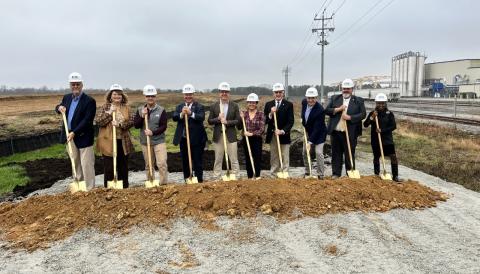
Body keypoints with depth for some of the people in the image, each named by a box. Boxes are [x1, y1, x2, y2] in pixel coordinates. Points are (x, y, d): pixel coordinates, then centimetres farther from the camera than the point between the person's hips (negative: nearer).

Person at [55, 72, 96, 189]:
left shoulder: (89, 101, -13)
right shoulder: (67, 97, 9)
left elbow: (87, 121, -19)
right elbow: (58, 107, 26)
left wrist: (74, 133, -25)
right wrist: (59, 107, 1)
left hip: (83, 138, -7)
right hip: (70, 136, 7)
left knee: (86, 165, -2)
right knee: (75, 164, 17)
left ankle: (90, 189, 6)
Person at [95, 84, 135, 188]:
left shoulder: (126, 107, 6)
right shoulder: (105, 107, 1)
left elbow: (131, 121, -4)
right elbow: (98, 121, -7)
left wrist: (120, 124, -18)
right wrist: (109, 113, -17)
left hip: (123, 142, 2)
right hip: (108, 141, -2)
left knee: (123, 167, 12)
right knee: (109, 168, 1)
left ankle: (124, 188, 24)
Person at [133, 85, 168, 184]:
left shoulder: (161, 110, -3)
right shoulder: (140, 110, 5)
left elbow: (164, 127, -7)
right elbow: (136, 125, 0)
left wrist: (153, 132, -20)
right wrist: (142, 116, -14)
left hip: (159, 141, -3)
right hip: (145, 142, 3)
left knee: (162, 164, -11)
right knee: (148, 166, 11)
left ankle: (163, 184, -2)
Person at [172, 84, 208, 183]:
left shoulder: (199, 107, -2)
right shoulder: (179, 107, 9)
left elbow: (201, 118, -19)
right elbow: (174, 117, -7)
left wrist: (191, 113, -33)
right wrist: (181, 114, -27)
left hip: (196, 139, -4)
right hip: (183, 139, 4)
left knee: (197, 162, 4)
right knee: (185, 162, 13)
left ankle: (199, 181, 14)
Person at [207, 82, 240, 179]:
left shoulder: (235, 106, 3)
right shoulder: (214, 106, 4)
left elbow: (238, 120, -2)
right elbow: (209, 121, 3)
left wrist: (227, 122, -16)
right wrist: (218, 118, -15)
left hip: (231, 136, -1)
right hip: (218, 136, 1)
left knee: (233, 159, 4)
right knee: (218, 159, 9)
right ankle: (216, 177, 18)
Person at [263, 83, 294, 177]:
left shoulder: (289, 105, -2)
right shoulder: (268, 105, 7)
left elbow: (290, 121, -7)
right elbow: (265, 121, 2)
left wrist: (283, 131, -20)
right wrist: (270, 114, -17)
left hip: (284, 136, -3)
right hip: (272, 136, 3)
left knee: (285, 158, 1)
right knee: (273, 158, 11)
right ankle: (274, 175, 20)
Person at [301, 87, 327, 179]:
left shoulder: (320, 110, -30)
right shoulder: (304, 102, -10)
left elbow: (317, 128, -29)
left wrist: (310, 142, -30)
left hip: (319, 134, -7)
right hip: (308, 132, 7)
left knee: (318, 152, -12)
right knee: (305, 152, 10)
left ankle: (321, 174, 2)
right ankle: (307, 172, 25)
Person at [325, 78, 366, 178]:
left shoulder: (358, 101, 6)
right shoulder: (334, 98, 11)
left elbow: (363, 114, -3)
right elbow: (326, 110, 3)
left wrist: (350, 117, -15)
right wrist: (338, 109, -11)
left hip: (350, 133, -2)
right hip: (335, 132, 2)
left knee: (350, 155, 5)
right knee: (336, 154, 7)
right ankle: (336, 174, 15)